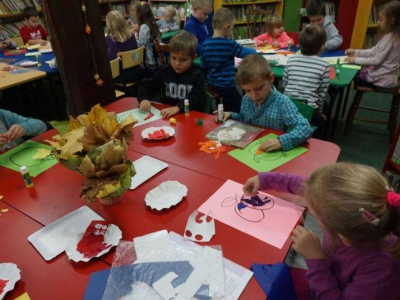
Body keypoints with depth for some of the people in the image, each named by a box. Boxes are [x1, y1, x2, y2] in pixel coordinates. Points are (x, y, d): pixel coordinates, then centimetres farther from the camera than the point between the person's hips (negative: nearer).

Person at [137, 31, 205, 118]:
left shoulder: (197, 75, -3)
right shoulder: (165, 71, 6)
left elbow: (199, 99, -14)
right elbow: (144, 86, 11)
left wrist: (177, 107, -28)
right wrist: (143, 99, -11)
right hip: (166, 116, 3)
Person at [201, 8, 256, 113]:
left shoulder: (205, 44, -1)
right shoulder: (229, 44, -17)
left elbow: (203, 67, 6)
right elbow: (246, 53, -1)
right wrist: (255, 51, 20)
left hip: (212, 84, 7)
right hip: (226, 85, -7)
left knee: (229, 111, 21)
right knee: (237, 111, 7)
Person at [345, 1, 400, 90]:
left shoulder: (389, 38, -21)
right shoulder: (391, 36, 9)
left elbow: (377, 60, -22)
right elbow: (374, 51, 12)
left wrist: (356, 59, -17)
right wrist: (356, 52, 4)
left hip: (383, 79, -9)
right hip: (384, 74, 9)